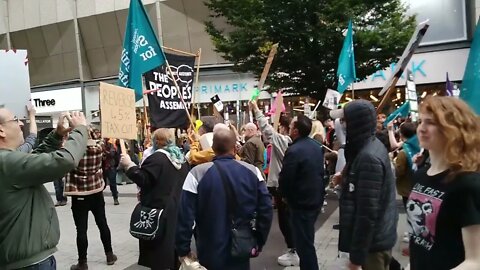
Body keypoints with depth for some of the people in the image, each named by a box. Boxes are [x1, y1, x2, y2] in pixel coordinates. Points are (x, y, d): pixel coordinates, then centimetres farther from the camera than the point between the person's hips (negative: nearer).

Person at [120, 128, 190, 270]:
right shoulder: (182, 158, 10)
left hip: (159, 209, -8)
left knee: (159, 253, 0)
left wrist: (129, 165, -13)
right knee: (174, 240, 19)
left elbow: (142, 179, -22)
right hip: (178, 209, 8)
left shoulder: (157, 157, -16)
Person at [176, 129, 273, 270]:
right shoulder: (252, 171, -6)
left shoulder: (197, 173, -14)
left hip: (210, 254, -1)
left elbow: (185, 216, -15)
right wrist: (259, 242, 6)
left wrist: (183, 250, -4)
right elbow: (266, 210, -5)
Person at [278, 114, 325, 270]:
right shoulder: (316, 146, 4)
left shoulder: (294, 151, -24)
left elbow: (285, 178, -19)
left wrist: (284, 194, 1)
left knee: (303, 242, 2)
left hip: (301, 202, -9)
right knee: (307, 239, 24)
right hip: (316, 198, 9)